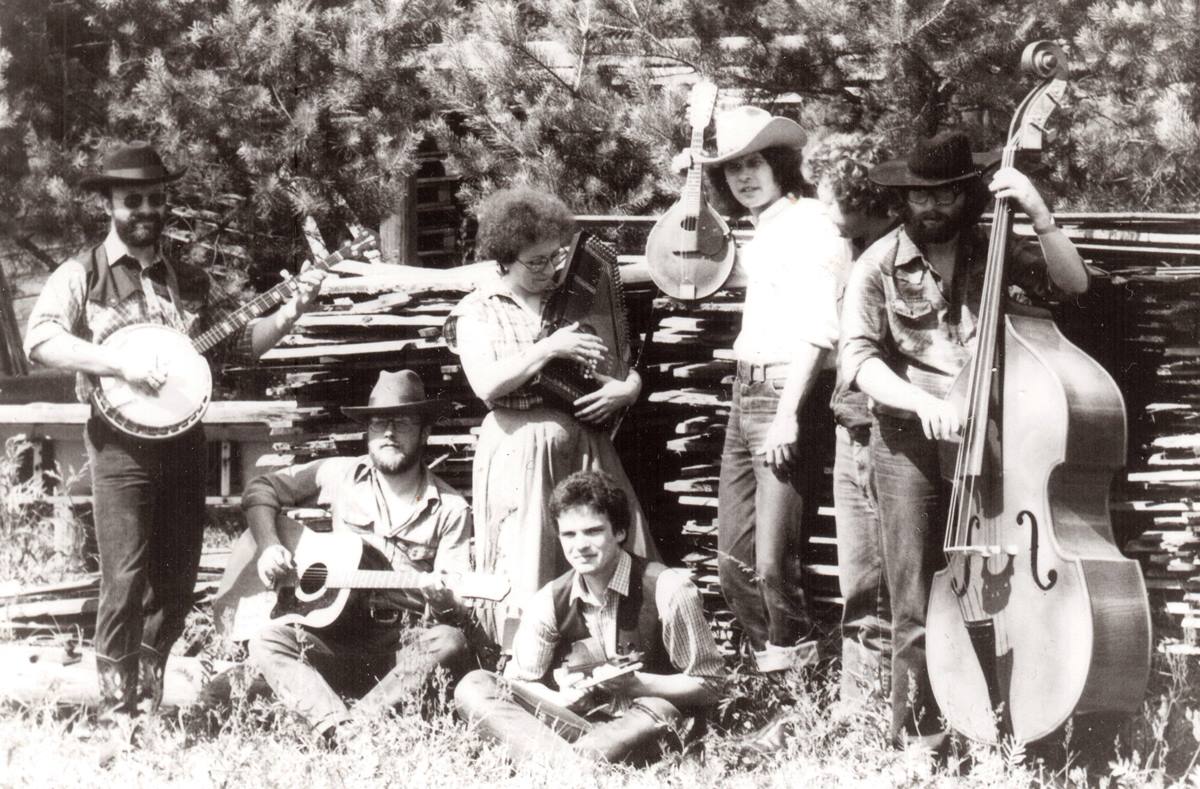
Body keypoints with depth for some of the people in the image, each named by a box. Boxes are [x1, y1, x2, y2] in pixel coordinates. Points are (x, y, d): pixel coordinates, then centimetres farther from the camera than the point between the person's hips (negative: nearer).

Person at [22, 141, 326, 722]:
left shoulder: (189, 280, 13)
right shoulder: (82, 275, -2)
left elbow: (243, 341, 14)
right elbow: (39, 340, -16)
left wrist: (292, 311, -1)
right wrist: (121, 363, -25)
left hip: (183, 437, 5)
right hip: (121, 441, -5)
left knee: (176, 579, 7)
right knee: (126, 578, -8)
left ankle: (149, 691, 21)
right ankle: (118, 708, 1)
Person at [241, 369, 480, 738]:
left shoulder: (450, 509, 4)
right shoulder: (341, 476, 10)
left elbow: (458, 610, 0)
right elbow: (261, 489, 18)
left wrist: (443, 601, -25)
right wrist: (268, 547, 1)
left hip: (406, 647, -1)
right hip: (337, 636, 2)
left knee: (450, 642, -34)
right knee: (268, 642, -25)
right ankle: (337, 728, -42)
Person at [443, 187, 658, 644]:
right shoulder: (477, 312, 1)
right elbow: (486, 385, -14)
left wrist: (626, 388, -5)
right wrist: (549, 349, -16)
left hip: (584, 443, 4)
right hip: (518, 448, -4)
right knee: (528, 576, -6)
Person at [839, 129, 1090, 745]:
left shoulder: (992, 254, 8)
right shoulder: (880, 267, 1)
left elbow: (1071, 283, 1)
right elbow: (858, 357, -7)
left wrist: (1039, 216, -12)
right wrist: (922, 403, -21)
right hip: (909, 443, -2)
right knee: (917, 611, -2)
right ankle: (915, 735, 6)